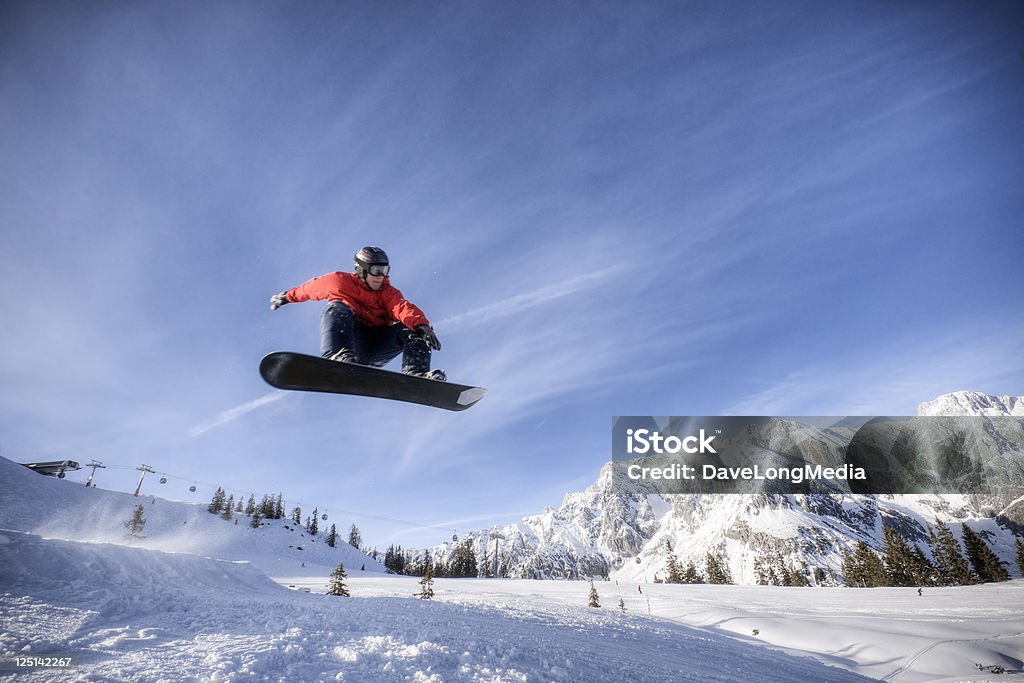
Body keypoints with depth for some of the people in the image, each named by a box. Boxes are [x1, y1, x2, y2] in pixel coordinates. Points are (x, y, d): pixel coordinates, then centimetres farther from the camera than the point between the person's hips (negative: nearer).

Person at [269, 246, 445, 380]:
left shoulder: (388, 293, 12)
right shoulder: (339, 281, 10)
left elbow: (403, 308, -9)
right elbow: (310, 288, 27)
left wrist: (421, 325, -30)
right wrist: (287, 296, 40)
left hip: (376, 346, 2)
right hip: (351, 337, -2)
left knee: (412, 329, -16)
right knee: (337, 309, -28)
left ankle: (415, 372, -37)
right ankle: (337, 356, -53)